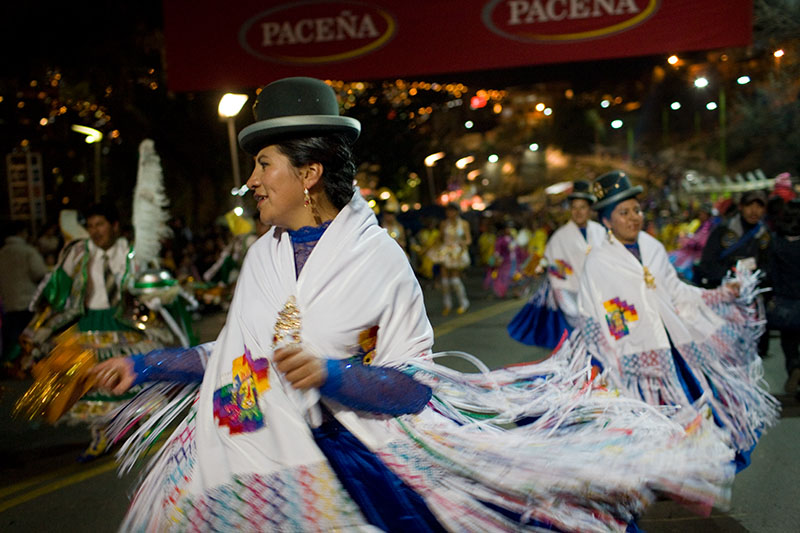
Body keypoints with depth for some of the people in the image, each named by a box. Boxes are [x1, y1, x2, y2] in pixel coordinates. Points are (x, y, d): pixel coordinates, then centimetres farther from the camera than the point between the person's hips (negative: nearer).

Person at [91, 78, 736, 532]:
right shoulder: (263, 255, 6)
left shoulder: (377, 257, -10)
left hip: (343, 458, -4)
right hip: (251, 462, 5)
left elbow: (414, 383, -12)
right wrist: (143, 364, 11)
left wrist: (332, 375, -25)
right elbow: (237, 353, 13)